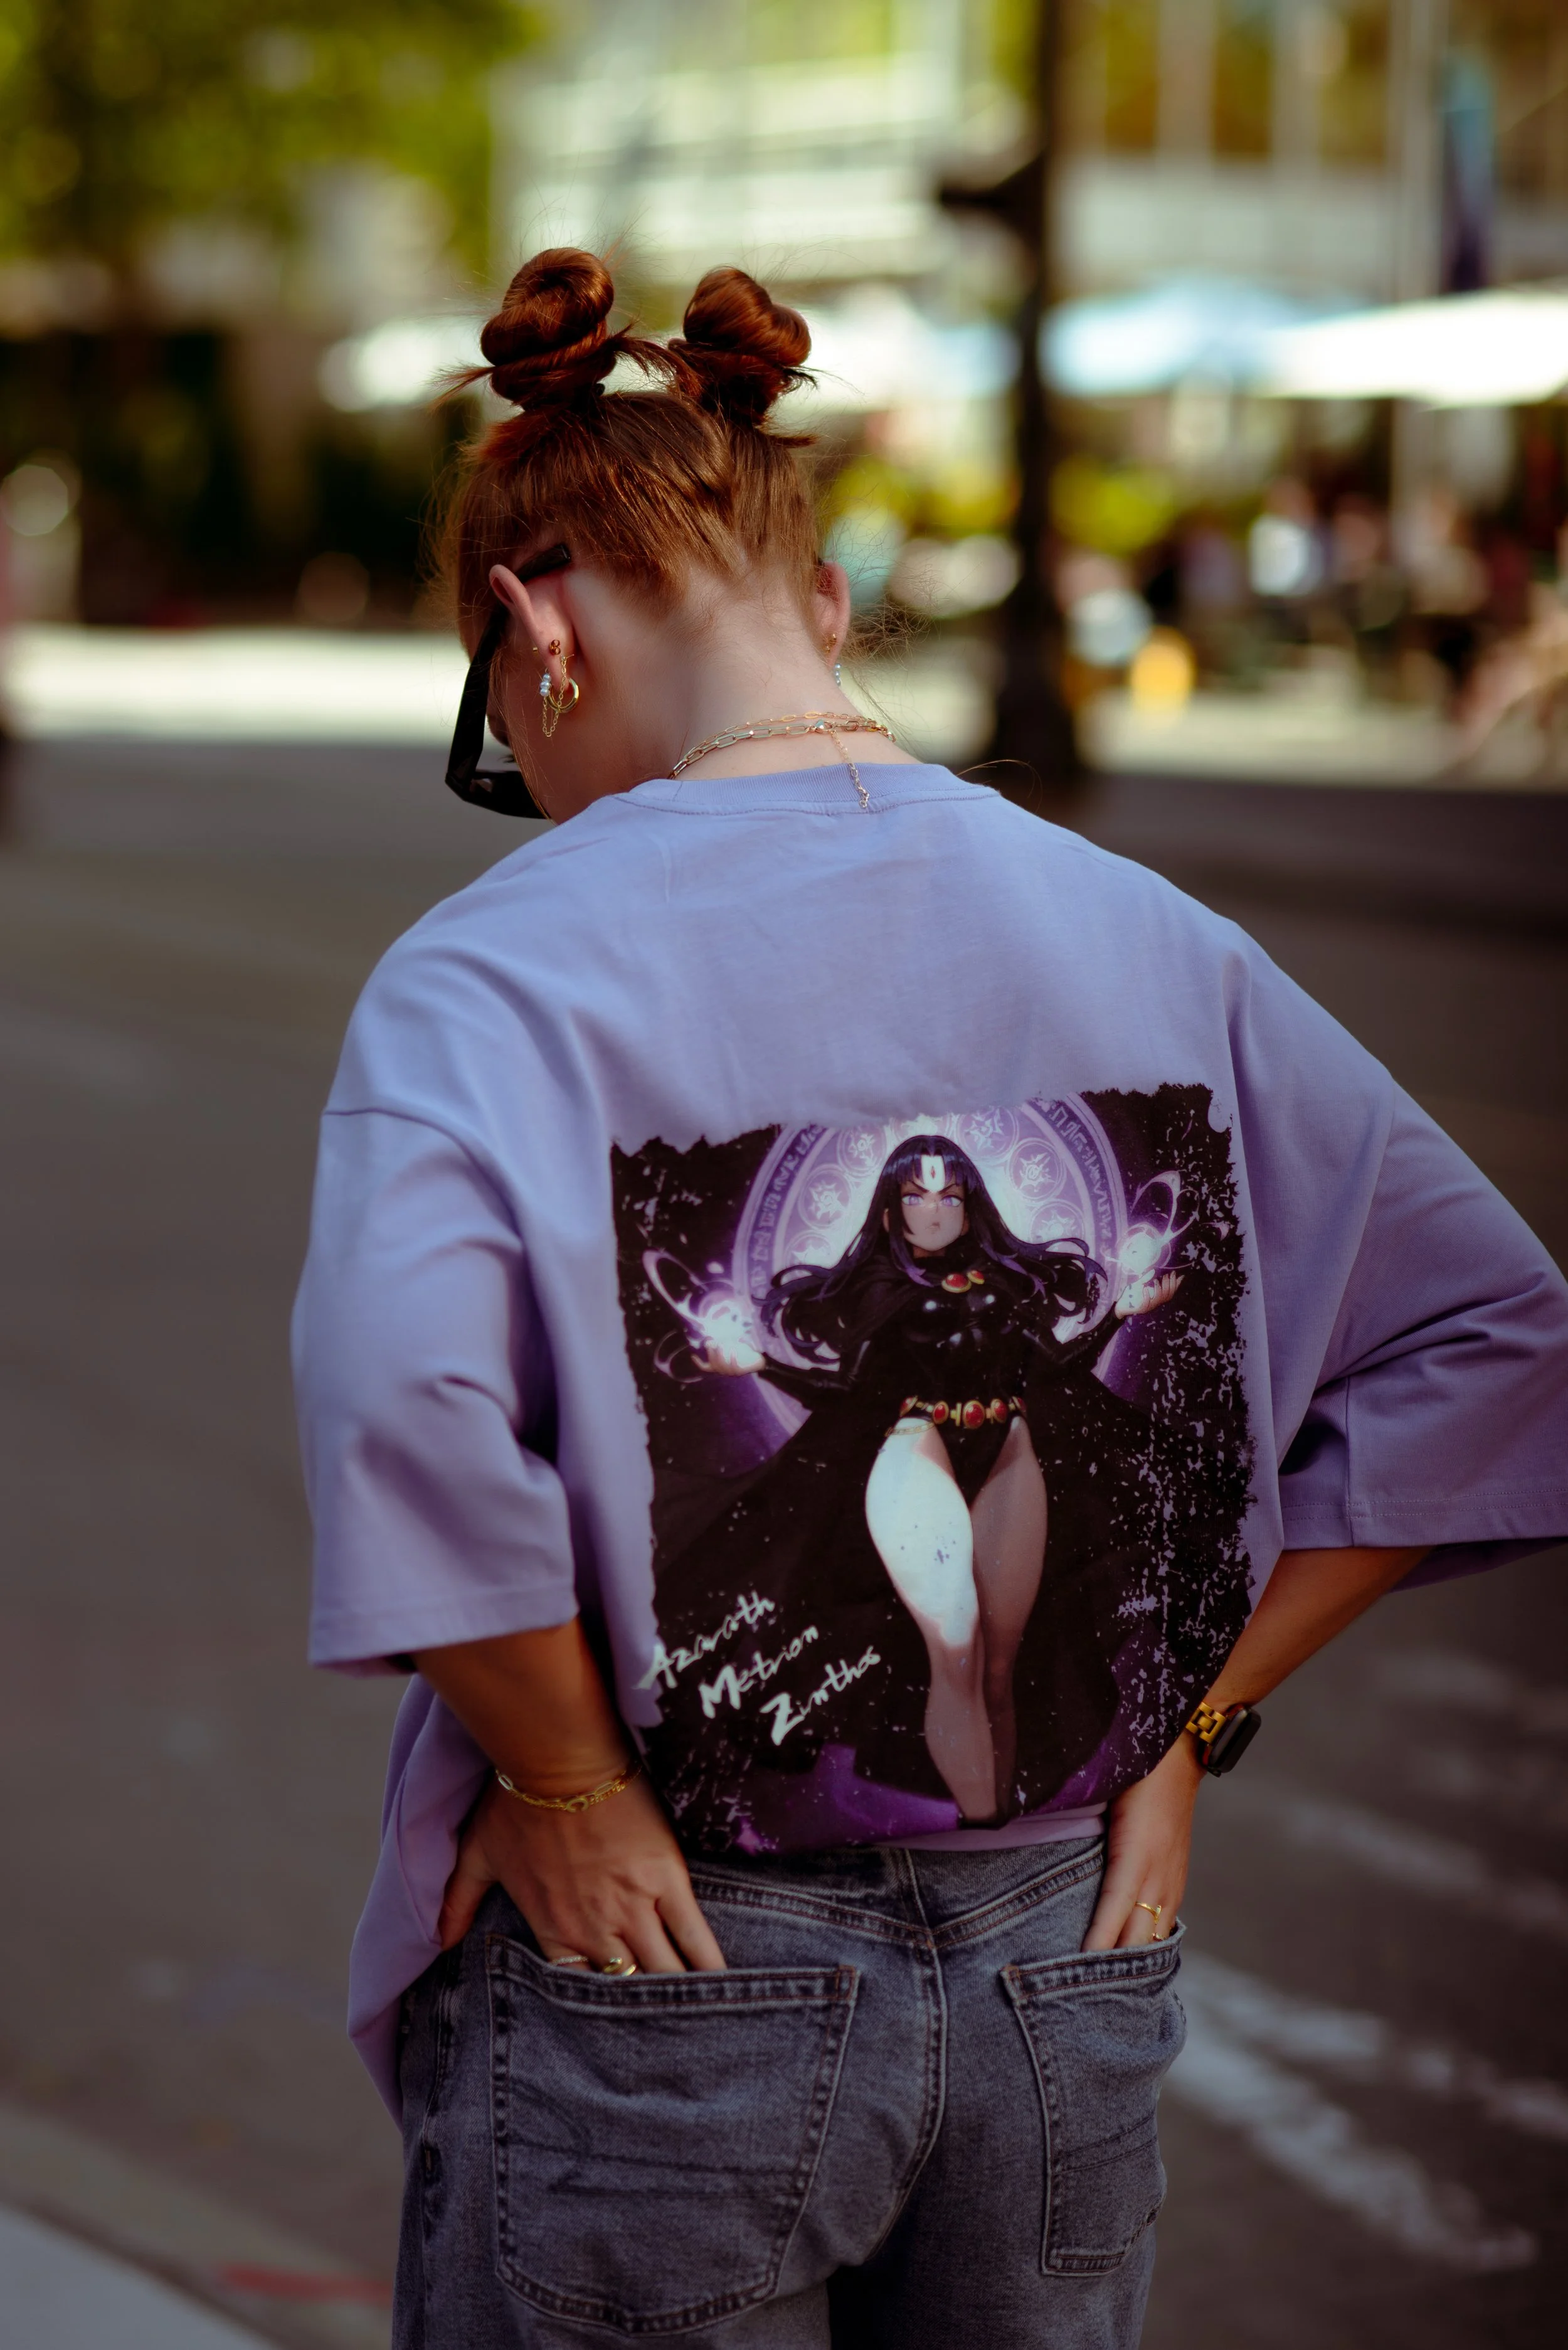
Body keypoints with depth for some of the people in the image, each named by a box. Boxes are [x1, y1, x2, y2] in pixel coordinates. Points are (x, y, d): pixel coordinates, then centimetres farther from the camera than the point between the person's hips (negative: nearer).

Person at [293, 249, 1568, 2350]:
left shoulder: (502, 975, -13)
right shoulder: (1144, 938, 1)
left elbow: (402, 1405, -31)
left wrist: (569, 1790, -16)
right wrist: (1183, 1724, 6)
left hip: (655, 1990, -4)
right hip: (1070, 1986, 4)